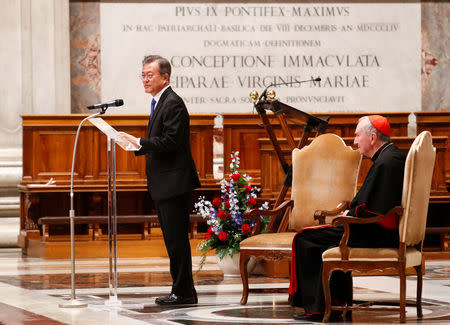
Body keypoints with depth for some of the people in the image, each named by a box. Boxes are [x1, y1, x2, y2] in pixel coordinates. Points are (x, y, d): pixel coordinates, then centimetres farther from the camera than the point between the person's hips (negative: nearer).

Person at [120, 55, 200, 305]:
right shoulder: (160, 102, 18)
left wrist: (138, 142, -20)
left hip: (174, 182, -11)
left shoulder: (173, 104, -14)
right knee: (173, 239, 13)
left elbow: (170, 142, -23)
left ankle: (183, 292, -3)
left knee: (177, 239, -7)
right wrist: (136, 145, 6)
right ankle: (182, 291, 19)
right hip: (164, 184, 11)